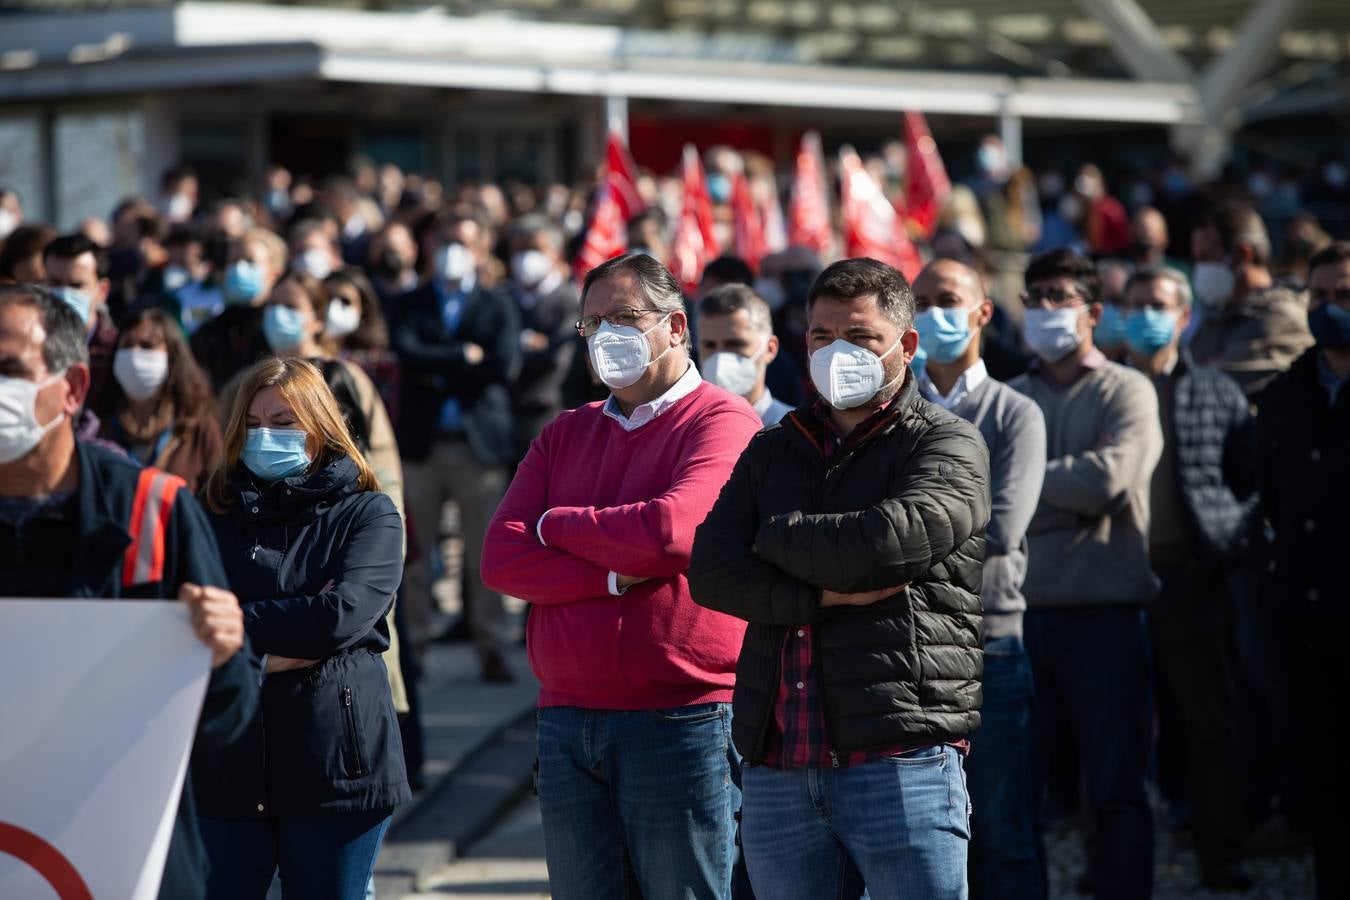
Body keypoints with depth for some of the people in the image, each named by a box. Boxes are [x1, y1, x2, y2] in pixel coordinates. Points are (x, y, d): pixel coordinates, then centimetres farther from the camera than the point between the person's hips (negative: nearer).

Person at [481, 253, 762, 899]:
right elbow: (500, 558, 4)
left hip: (681, 723, -6)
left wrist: (555, 524, -1)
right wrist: (618, 576, -11)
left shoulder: (723, 424, -3)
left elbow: (671, 531, -20)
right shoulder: (564, 435, 17)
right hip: (567, 722, 6)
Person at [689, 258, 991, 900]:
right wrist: (824, 595, -10)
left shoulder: (949, 447, 3)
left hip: (900, 759, -5)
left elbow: (881, 542, -16)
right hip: (776, 770, 5)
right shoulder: (772, 453, 18)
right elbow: (711, 570, 3)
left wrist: (775, 536, 1)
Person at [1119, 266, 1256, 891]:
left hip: (1192, 576, 0)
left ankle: (1221, 859, 6)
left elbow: (1253, 481, 9)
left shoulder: (1218, 394, 10)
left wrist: (1232, 538, -5)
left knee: (1210, 724, 2)